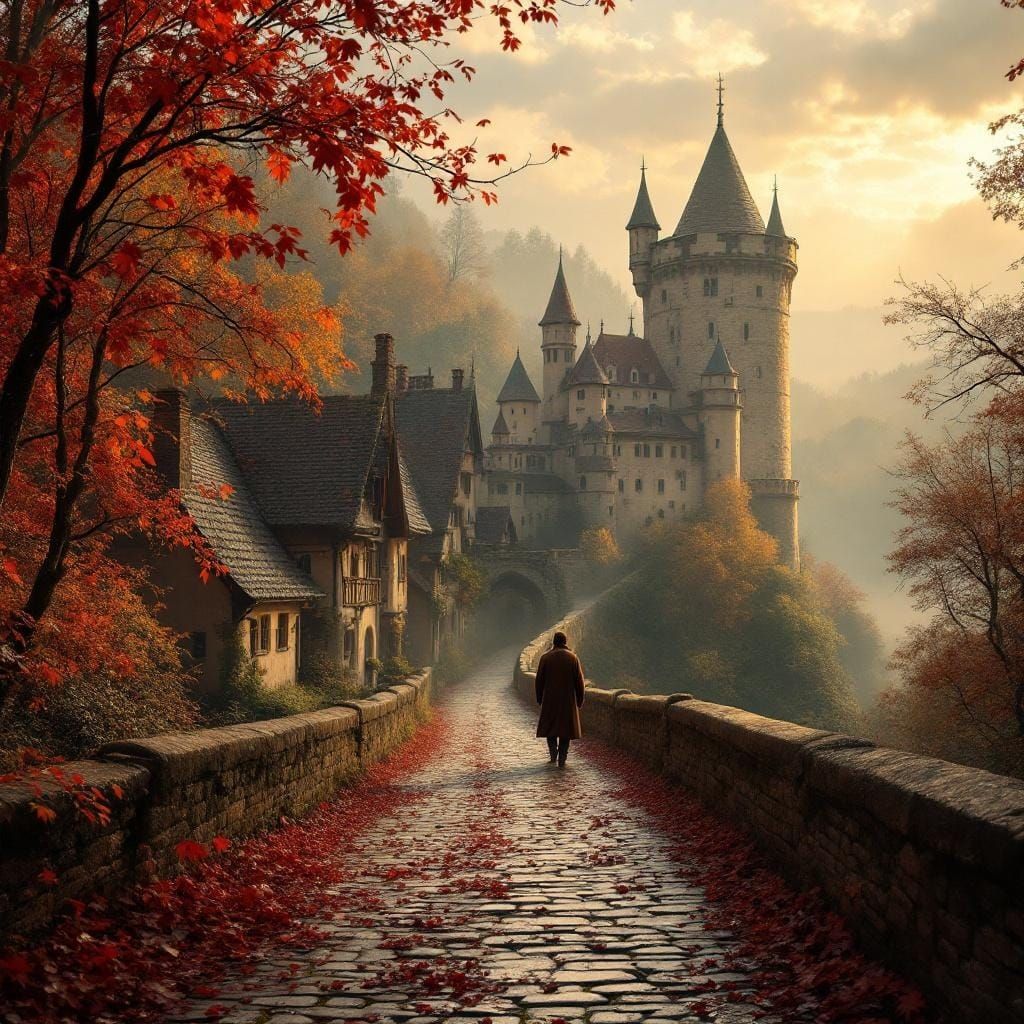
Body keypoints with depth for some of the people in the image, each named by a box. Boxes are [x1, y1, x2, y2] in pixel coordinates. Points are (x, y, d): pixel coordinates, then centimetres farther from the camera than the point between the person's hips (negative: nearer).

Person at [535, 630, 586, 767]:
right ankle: (562, 760, 2)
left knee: (549, 725, 18)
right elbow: (579, 681, -3)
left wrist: (539, 699, 9)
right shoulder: (572, 658, -4)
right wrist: (580, 700, 6)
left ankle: (553, 754, 8)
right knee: (565, 729, 7)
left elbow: (539, 680, -2)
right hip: (568, 700, 0)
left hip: (550, 699, 0)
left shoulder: (545, 657, -4)